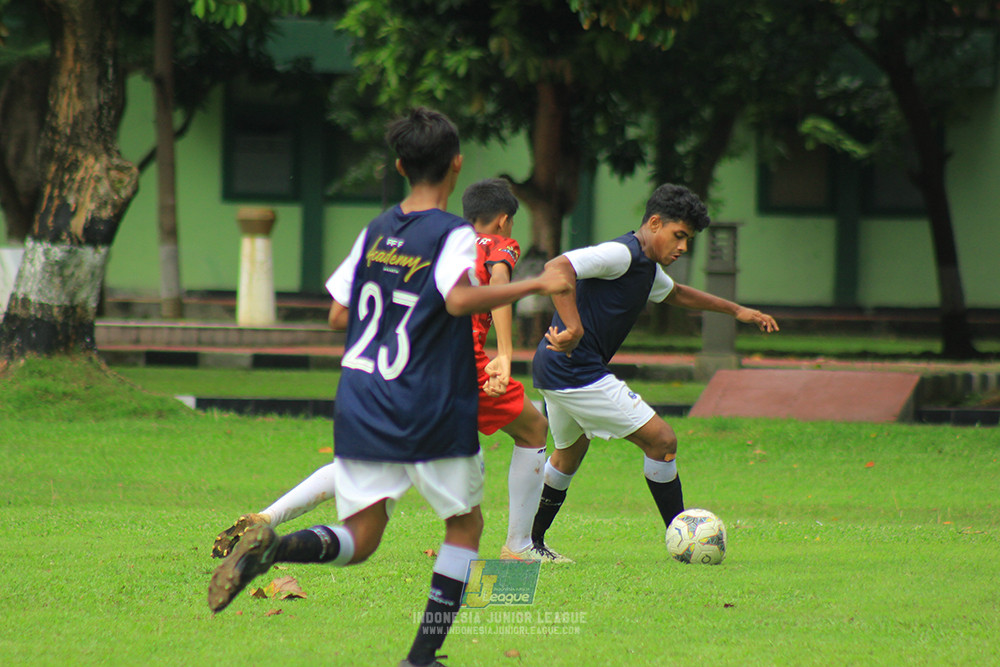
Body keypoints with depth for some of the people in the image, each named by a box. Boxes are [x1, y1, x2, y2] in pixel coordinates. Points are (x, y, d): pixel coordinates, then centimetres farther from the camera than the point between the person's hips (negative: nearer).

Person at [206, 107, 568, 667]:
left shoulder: (375, 232, 11)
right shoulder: (454, 234, -8)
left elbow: (340, 314, 13)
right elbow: (458, 298, -26)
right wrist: (536, 286, -20)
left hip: (360, 406, 5)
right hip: (432, 416, -5)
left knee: (359, 539, 4)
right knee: (466, 525, 15)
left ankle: (271, 546, -27)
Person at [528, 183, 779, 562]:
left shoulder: (647, 267, 17)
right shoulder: (622, 254, -16)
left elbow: (674, 293, 39)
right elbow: (557, 267, -29)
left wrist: (736, 310, 42)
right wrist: (573, 329, -36)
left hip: (553, 371, 11)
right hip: (577, 372, -11)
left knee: (569, 454, 30)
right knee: (661, 441, -7)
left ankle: (530, 543, 38)